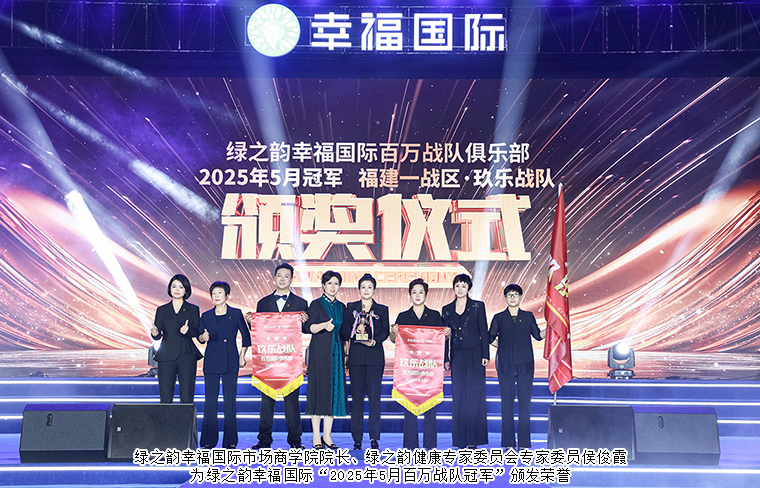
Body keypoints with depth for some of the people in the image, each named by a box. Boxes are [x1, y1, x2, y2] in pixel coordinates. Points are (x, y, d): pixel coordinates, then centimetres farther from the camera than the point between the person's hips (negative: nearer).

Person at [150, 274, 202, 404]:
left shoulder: (193, 310, 9)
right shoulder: (162, 310, 12)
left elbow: (197, 332, 1)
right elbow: (158, 336, 8)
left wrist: (187, 331, -21)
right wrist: (155, 333, -16)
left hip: (187, 356, -1)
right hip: (166, 356, 1)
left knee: (187, 398, -5)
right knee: (165, 398, -1)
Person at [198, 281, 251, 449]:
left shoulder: (236, 314, 5)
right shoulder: (206, 316, 8)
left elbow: (246, 336, 11)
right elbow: (199, 336, 5)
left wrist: (242, 355, 9)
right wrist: (204, 337, -17)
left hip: (230, 362, -1)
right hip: (211, 361, 1)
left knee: (230, 400, -1)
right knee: (210, 400, 0)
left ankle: (230, 440, 6)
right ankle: (209, 440, 8)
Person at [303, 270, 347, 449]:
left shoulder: (341, 307, 14)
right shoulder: (316, 305, 0)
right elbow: (308, 327, -11)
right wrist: (324, 325, -28)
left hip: (336, 353, 5)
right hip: (319, 352, -5)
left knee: (334, 391, 2)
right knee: (319, 389, -5)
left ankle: (327, 435, 7)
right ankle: (316, 436, 1)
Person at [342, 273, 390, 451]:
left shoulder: (382, 309, 12)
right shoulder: (351, 308, 12)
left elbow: (385, 331, 2)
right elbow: (344, 331, 5)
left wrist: (374, 341, -15)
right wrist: (355, 333, -15)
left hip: (375, 355, 0)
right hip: (356, 355, 0)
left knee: (374, 397, -4)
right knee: (356, 397, 0)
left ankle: (374, 438, 2)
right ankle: (357, 438, 5)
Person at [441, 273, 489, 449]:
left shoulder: (478, 306, 3)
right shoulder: (447, 309, 11)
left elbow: (484, 332, 1)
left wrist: (485, 355, -6)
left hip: (475, 354, -3)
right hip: (457, 355, 3)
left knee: (474, 393, -4)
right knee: (458, 394, 2)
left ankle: (474, 438, 1)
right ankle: (460, 440, 7)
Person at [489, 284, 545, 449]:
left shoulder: (528, 316, 10)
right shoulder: (499, 318, 7)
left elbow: (538, 335, 11)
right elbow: (490, 337, 7)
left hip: (525, 364, 1)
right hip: (505, 364, -1)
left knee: (525, 401, 0)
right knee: (507, 401, 1)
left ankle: (524, 442, 5)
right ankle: (508, 442, 7)